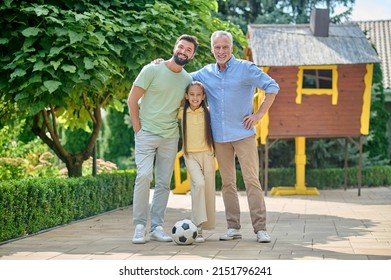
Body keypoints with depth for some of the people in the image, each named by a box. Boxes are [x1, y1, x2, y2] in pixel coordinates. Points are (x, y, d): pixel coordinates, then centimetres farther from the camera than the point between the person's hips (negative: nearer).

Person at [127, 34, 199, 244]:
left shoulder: (188, 80, 7)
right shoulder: (152, 70, -6)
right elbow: (132, 99, -4)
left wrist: (178, 128, 6)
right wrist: (137, 128, -6)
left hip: (170, 138, 5)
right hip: (147, 133, -5)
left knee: (164, 183, 5)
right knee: (144, 176, -18)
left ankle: (157, 227, 12)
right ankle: (139, 226, -9)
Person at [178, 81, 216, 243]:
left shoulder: (207, 112, 2)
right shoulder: (182, 113, 1)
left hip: (207, 154, 2)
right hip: (190, 155, -2)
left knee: (208, 188, 1)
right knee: (199, 183, -23)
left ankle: (205, 224, 15)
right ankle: (197, 226, -23)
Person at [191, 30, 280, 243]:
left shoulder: (246, 68, -3)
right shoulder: (205, 73, 9)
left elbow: (272, 87, -2)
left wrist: (259, 114, -6)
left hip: (243, 134, -4)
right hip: (220, 137, 4)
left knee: (252, 181, -8)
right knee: (227, 183, 7)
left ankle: (260, 228, -7)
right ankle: (233, 227, 13)